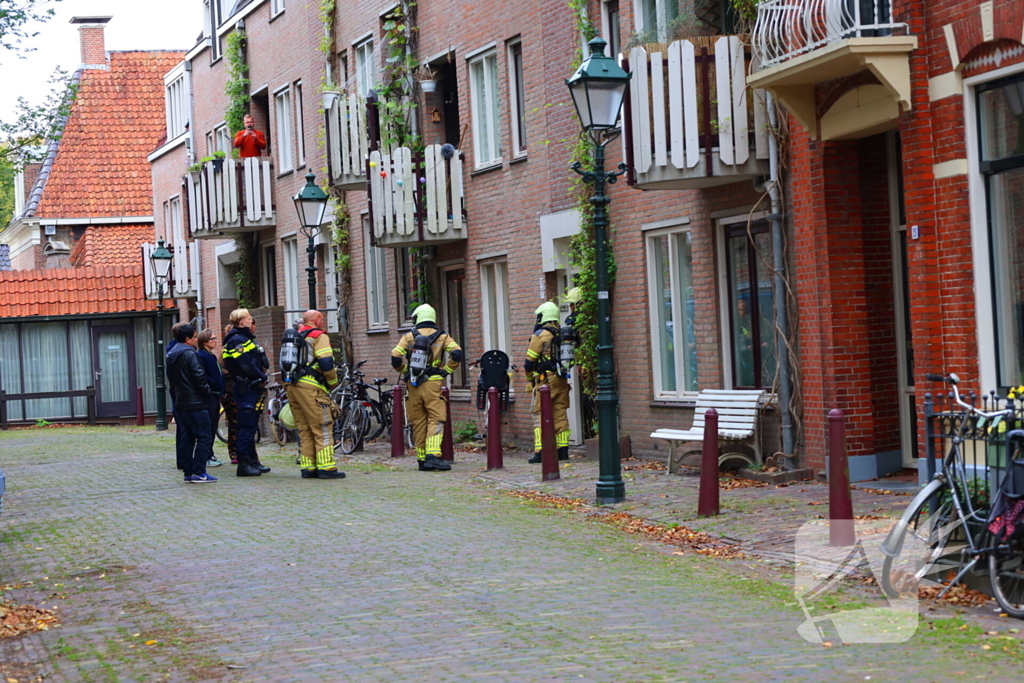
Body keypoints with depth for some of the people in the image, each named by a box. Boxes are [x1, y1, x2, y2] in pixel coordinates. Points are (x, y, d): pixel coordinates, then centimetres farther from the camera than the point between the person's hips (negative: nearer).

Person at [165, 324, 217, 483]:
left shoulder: (171, 356, 15)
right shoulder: (189, 354, -13)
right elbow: (199, 377, -17)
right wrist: (207, 392, -4)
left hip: (180, 403, 9)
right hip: (195, 404, -9)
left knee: (186, 438, 10)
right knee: (204, 437, -6)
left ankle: (189, 472, 10)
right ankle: (198, 472, -10)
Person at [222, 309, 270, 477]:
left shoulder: (245, 338, 20)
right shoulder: (237, 340, -14)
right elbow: (245, 365, -22)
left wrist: (261, 377, 5)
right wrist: (262, 376, -13)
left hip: (252, 387, 11)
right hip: (245, 387, -11)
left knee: (251, 425, 14)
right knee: (246, 426, -8)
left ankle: (252, 461, 21)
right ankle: (243, 464, -6)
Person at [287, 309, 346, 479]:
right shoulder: (319, 336, -3)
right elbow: (326, 363, -14)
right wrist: (333, 382, 0)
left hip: (291, 387, 8)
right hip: (310, 387, -8)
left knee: (303, 430, 12)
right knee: (323, 428, -4)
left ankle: (307, 467, 12)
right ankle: (326, 468, -7)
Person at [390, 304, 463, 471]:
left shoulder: (409, 337, 6)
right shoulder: (442, 337, 4)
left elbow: (395, 358, -3)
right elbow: (457, 354, -10)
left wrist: (404, 370, 15)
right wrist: (447, 370, 2)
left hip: (413, 385, 2)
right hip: (433, 384, -2)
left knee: (418, 423, 8)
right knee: (436, 420, -4)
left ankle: (422, 459, 10)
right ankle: (433, 455, -20)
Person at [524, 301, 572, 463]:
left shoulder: (539, 335, -7)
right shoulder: (563, 334, 11)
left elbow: (530, 360, -5)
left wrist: (529, 380, 9)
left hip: (545, 380, -6)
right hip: (562, 380, 6)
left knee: (540, 415, -3)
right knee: (561, 414, 10)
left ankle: (539, 452, -9)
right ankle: (563, 450, 10)